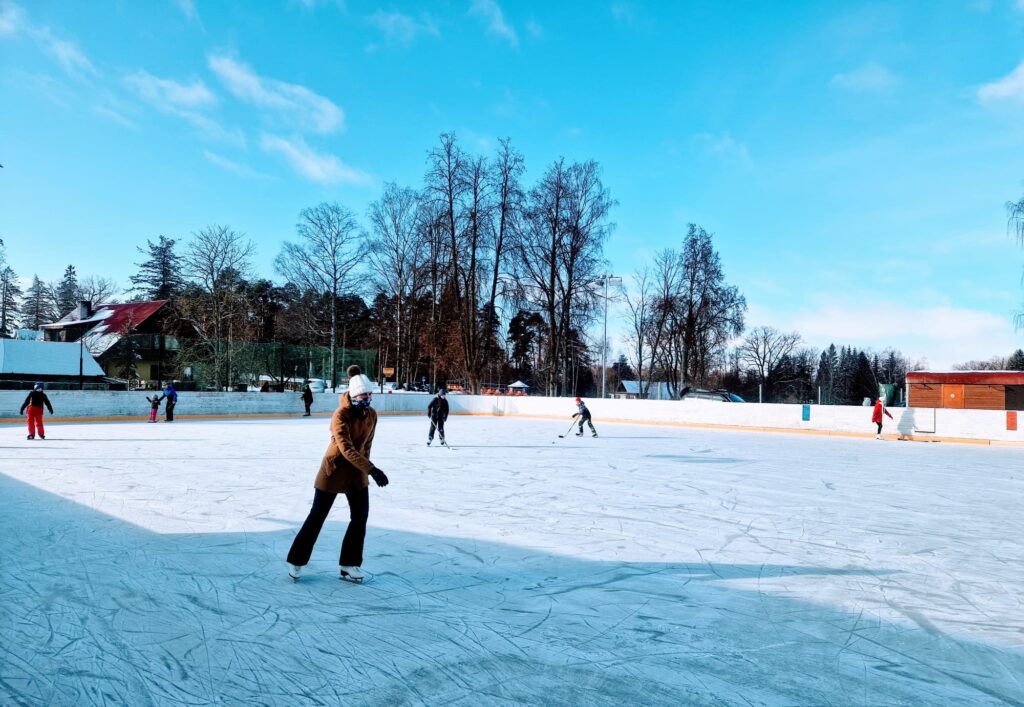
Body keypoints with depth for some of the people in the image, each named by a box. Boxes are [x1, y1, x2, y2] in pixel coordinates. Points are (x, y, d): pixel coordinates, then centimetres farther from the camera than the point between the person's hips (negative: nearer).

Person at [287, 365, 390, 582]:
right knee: (317, 517, 6)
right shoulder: (341, 415, -25)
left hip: (357, 472, 6)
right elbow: (346, 449, -35)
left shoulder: (372, 415, -5)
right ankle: (296, 561, 23)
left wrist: (364, 470, 12)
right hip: (333, 469, -6)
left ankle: (349, 565, 18)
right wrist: (372, 470, -43)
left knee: (360, 517, 4)